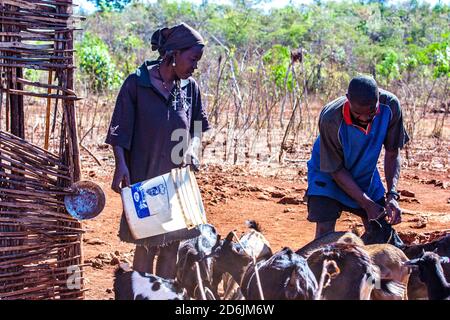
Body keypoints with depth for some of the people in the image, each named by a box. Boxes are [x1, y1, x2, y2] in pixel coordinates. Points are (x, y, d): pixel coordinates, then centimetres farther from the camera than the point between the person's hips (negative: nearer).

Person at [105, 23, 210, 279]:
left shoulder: (190, 87, 4)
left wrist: (192, 147, -1)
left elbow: (198, 125, 16)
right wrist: (121, 165, -17)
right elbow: (120, 130, -8)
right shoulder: (137, 83, -10)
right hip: (144, 178, -5)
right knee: (147, 244, 1)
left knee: (172, 244, 9)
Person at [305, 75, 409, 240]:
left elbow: (392, 153, -11)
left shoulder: (390, 105, -26)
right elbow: (335, 170, -23)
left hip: (366, 174, 4)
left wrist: (392, 194, -24)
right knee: (324, 231, -16)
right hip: (328, 173, -4)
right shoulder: (331, 119, -36)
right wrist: (368, 204, -25)